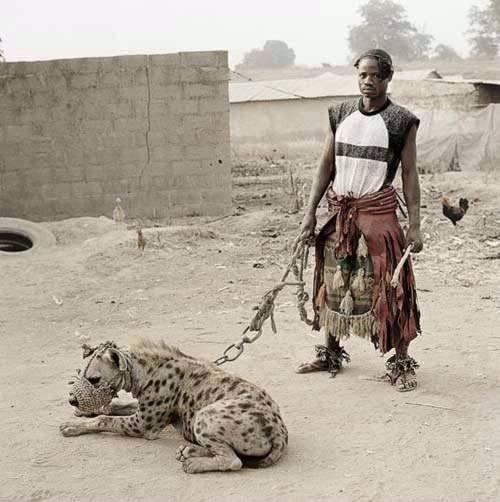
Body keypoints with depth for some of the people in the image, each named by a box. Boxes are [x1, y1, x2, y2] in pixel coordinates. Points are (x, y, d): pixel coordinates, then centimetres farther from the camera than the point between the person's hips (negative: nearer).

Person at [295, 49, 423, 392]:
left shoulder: (401, 121, -3)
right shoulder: (340, 115, 8)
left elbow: (409, 174, -4)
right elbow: (326, 166, 10)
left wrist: (415, 225, -9)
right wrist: (310, 212, 4)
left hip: (378, 211, -4)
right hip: (339, 211, 4)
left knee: (389, 288, -6)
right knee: (334, 285, 12)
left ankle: (402, 363, 4)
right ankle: (331, 353, 28)